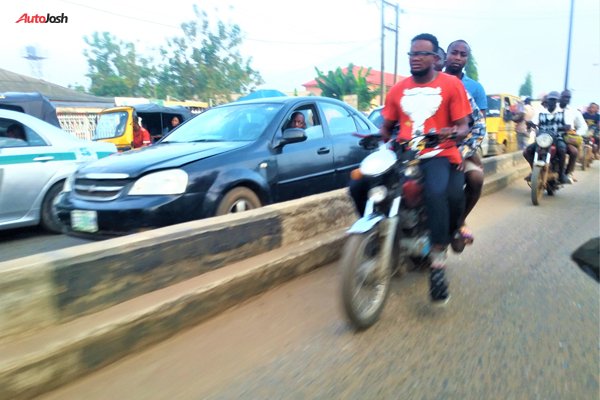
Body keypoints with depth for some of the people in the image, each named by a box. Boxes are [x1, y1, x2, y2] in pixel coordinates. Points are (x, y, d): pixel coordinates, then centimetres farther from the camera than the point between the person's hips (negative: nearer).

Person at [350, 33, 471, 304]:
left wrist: (455, 132, -21)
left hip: (438, 154, -4)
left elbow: (463, 125, 1)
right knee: (357, 186, -15)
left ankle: (438, 264, -27)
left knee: (436, 193, -37)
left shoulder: (451, 84, 5)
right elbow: (387, 126, 20)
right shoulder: (398, 89, 16)